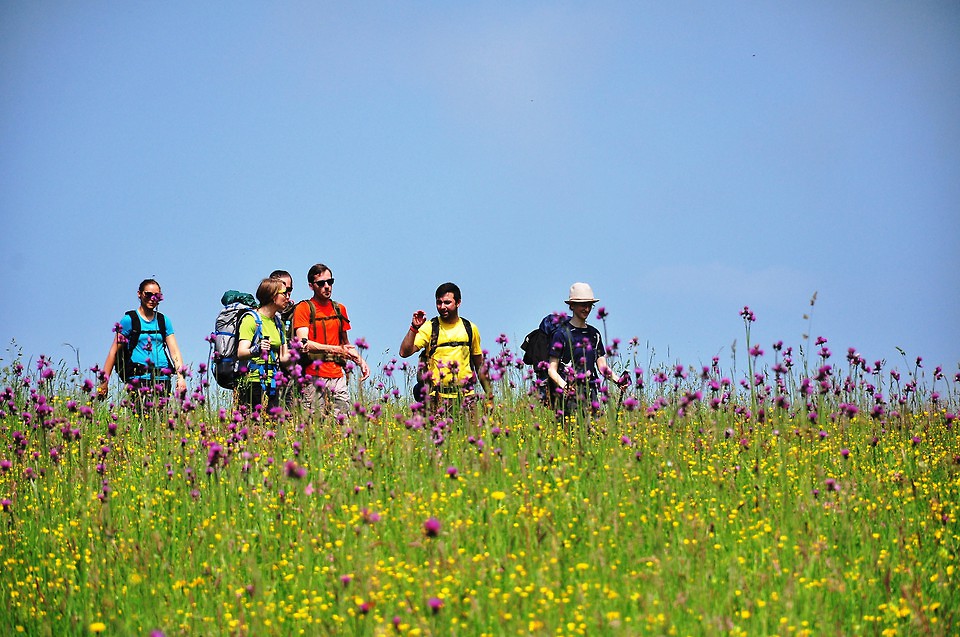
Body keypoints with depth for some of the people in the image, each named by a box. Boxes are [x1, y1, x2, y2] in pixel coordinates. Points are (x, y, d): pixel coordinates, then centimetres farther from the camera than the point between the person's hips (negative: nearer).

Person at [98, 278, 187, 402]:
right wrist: (104, 381, -5)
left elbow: (174, 351, 11)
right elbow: (114, 351, 2)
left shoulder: (163, 321, 16)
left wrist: (181, 377, -4)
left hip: (163, 378, 4)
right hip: (139, 379, -4)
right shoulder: (129, 320, 4)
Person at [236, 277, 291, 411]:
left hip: (272, 384, 7)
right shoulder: (251, 319, -5)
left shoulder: (278, 322, 17)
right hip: (253, 383, -7)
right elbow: (240, 353, -17)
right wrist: (256, 350, -37)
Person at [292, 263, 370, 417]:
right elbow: (303, 344, -10)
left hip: (338, 376, 5)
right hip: (314, 377, -5)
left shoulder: (340, 309, 20)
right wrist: (337, 350, -16)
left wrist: (360, 360, 12)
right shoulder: (304, 308, 1)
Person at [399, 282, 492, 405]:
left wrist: (489, 394, 15)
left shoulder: (470, 329, 13)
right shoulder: (429, 328, 4)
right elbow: (404, 352, -7)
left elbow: (479, 366, 20)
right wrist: (414, 328, -18)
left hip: (466, 395, 2)